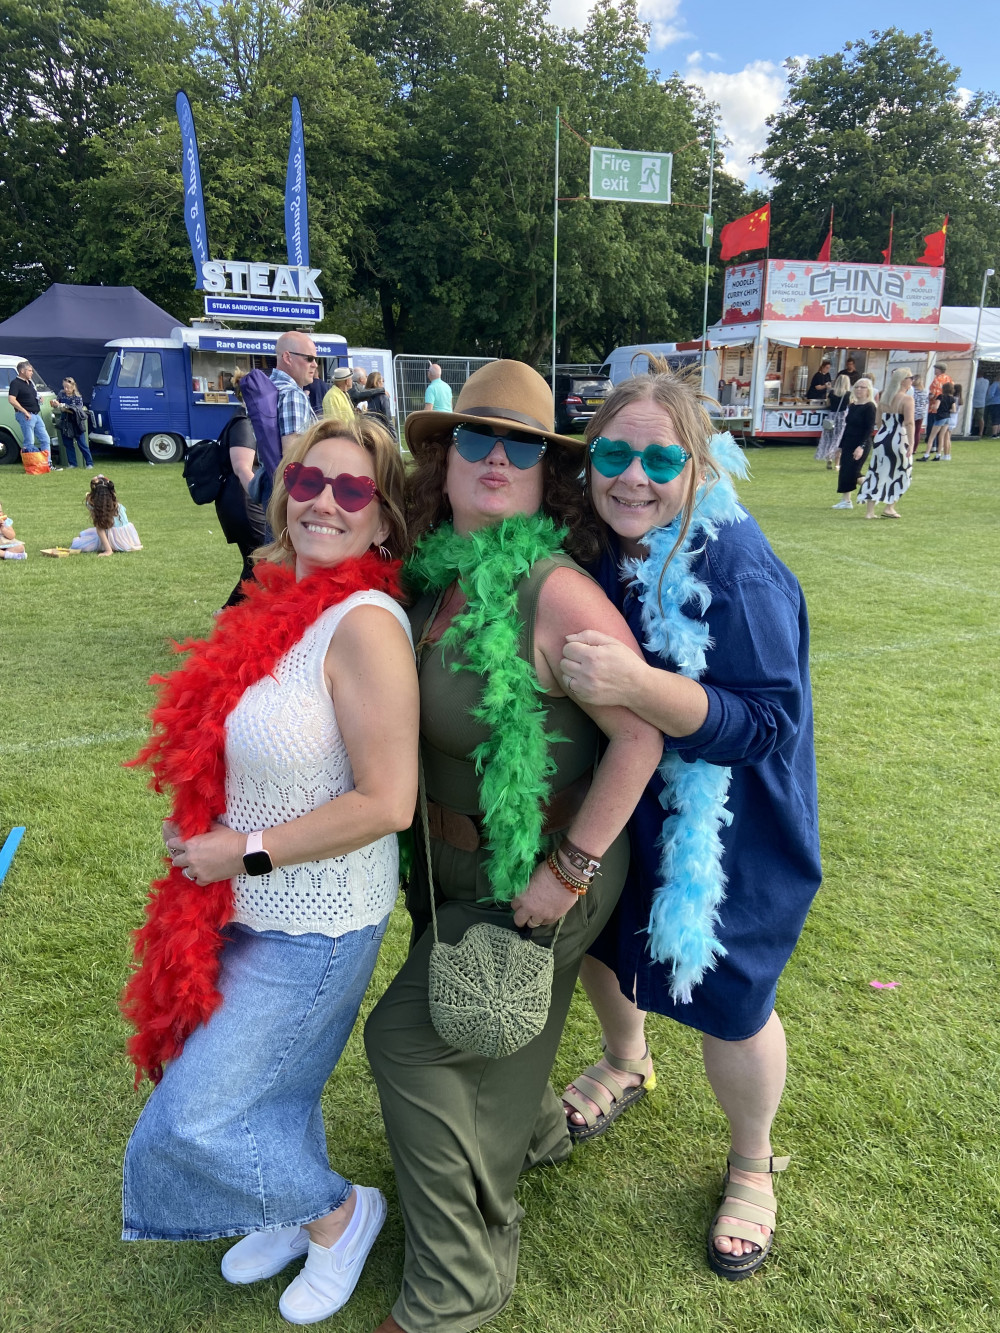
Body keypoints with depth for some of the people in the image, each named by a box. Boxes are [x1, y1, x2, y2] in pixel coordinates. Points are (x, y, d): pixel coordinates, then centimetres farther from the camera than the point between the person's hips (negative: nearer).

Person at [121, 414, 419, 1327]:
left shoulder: (365, 624, -26)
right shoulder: (285, 606, 0)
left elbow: (385, 803, -28)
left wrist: (245, 853, -20)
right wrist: (204, 834, 6)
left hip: (315, 926, -7)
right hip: (253, 909, 8)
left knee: (196, 1117, 5)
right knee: (273, 1090, 25)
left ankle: (337, 1212, 31)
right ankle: (299, 1211, 53)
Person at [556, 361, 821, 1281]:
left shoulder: (738, 570, -26)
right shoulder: (596, 548, -8)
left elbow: (769, 720, -31)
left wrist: (634, 684, -43)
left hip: (727, 836, -6)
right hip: (614, 811, 6)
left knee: (728, 1004, 9)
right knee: (597, 938, 26)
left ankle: (753, 1166, 43)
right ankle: (626, 1064, 60)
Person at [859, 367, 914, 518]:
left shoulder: (884, 397, 9)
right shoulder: (907, 399, -10)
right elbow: (909, 423, -18)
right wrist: (911, 444, -20)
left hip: (882, 438, 6)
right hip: (898, 441, -6)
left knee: (877, 474, 7)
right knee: (901, 474, 13)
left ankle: (869, 511, 5)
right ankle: (889, 508, 14)